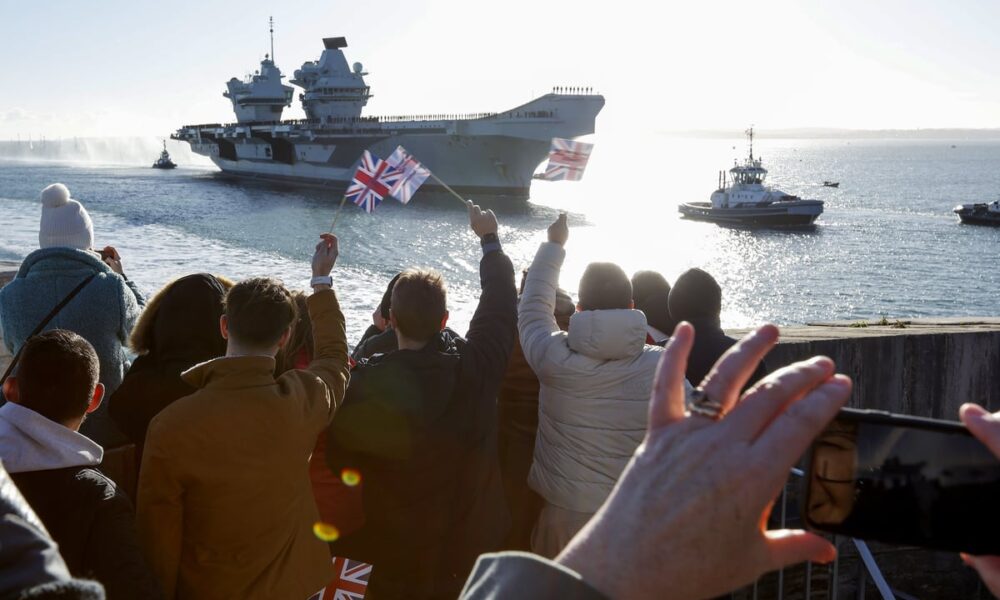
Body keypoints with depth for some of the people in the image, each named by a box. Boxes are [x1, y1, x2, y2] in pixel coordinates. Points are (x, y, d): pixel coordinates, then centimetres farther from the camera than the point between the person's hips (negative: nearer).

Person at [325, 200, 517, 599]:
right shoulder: (477, 366, -19)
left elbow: (341, 461, -14)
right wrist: (489, 238, 12)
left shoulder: (366, 383, -26)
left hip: (396, 544, -2)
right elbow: (502, 303, -2)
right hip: (470, 538, 2)